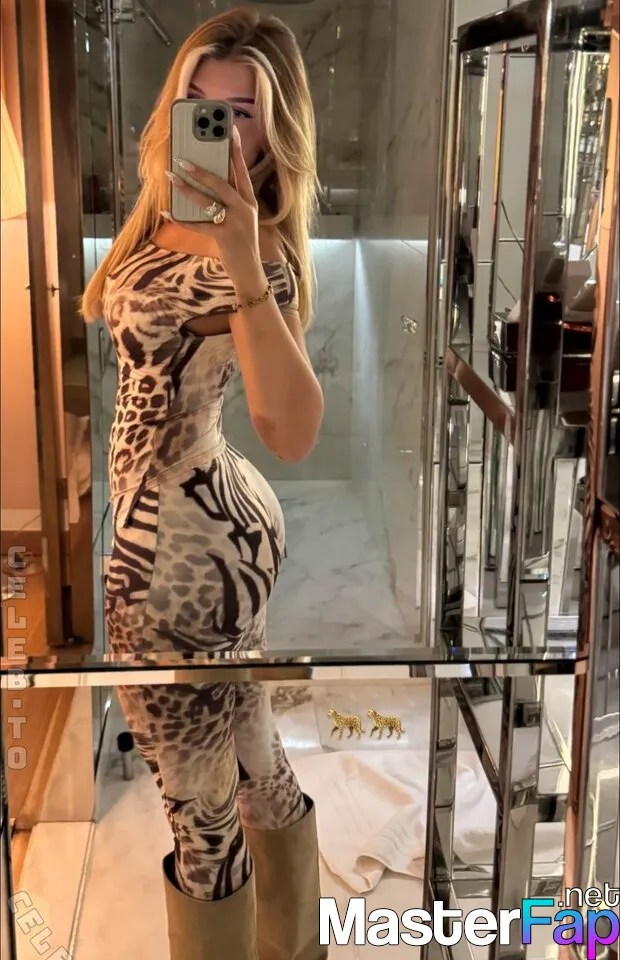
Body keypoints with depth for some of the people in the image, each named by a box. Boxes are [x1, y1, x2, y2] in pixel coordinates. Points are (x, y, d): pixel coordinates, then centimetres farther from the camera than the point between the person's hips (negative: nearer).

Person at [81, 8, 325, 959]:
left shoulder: (257, 253, -20)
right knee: (257, 766, 25)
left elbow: (293, 434, -37)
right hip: (224, 521, 10)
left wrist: (245, 269, -42)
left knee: (202, 809, 9)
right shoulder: (170, 218, 7)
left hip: (180, 551, -10)